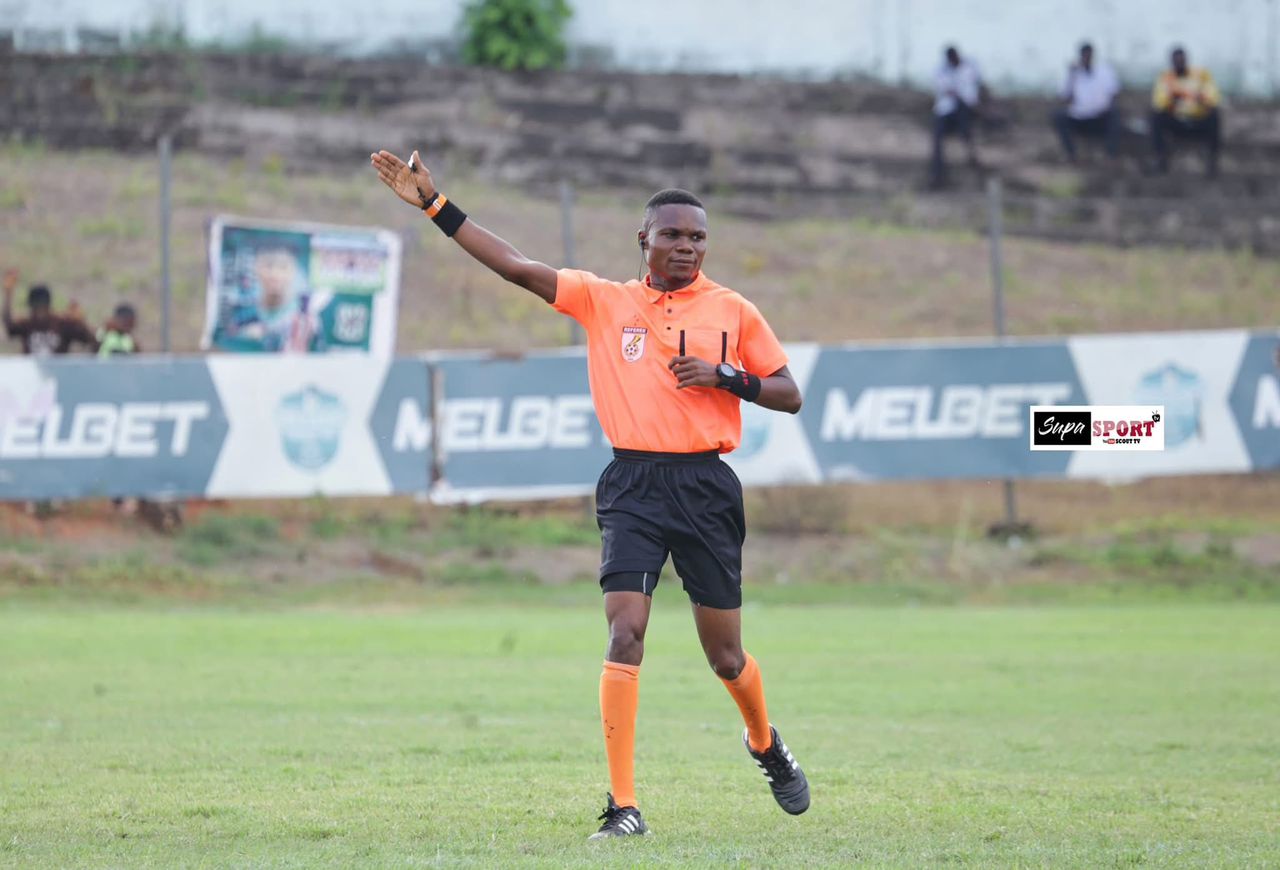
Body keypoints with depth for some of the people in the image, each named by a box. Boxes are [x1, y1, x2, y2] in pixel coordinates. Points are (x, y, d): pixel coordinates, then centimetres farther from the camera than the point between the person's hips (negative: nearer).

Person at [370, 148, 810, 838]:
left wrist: (727, 377, -9)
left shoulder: (734, 312, 6)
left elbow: (789, 394, 10)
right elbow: (517, 268, 2)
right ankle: (623, 805, -13)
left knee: (725, 657, 8)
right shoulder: (604, 301, 7)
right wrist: (433, 204, -4)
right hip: (633, 486, 0)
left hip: (705, 486, 0)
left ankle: (766, 744, 41)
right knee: (625, 634, -16)